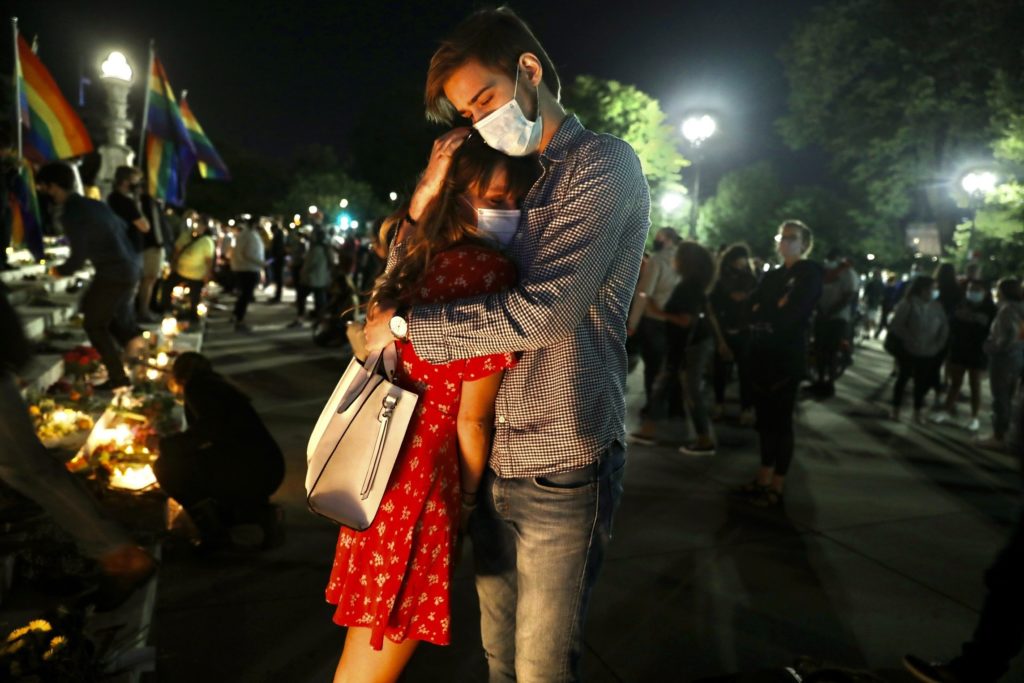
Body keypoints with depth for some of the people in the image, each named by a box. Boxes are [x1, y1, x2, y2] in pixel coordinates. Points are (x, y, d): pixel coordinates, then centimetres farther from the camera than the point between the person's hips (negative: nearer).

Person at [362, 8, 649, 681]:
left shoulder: (603, 164, -7)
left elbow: (539, 310, -21)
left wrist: (405, 325, -12)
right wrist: (425, 202, 0)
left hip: (560, 468, -7)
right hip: (493, 462, 7)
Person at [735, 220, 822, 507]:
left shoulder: (810, 273, -4)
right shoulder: (772, 275, 17)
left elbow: (790, 315, -17)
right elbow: (751, 311, 5)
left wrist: (764, 313, -3)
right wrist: (773, 312, -11)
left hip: (788, 357, -7)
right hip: (763, 354, 7)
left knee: (781, 420, -1)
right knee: (764, 417, 10)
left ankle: (777, 487, 7)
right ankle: (764, 477, 20)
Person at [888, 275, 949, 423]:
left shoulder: (937, 306, 1)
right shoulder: (908, 304, -11)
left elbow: (944, 327, 7)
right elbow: (895, 325, -11)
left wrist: (939, 344, -3)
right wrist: (909, 338, -14)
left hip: (928, 352, 3)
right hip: (908, 350, -3)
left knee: (921, 381, 11)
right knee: (903, 378, 10)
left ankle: (917, 412, 22)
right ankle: (896, 410, 20)